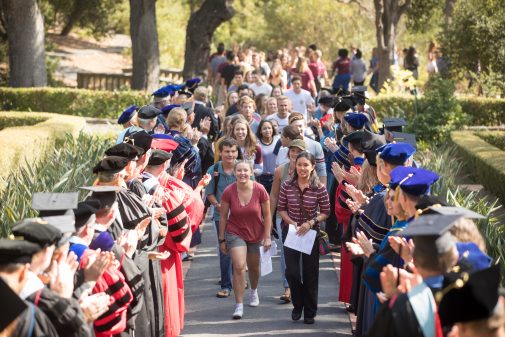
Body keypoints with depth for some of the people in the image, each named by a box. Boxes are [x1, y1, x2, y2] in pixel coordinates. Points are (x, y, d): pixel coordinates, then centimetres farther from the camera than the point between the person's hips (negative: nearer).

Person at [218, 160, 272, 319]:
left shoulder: (260, 190, -16)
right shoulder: (228, 192, -15)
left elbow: (267, 215, -6)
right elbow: (223, 216, -5)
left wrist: (267, 237, -7)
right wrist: (222, 239, -1)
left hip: (255, 234, 2)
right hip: (235, 233, -2)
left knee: (254, 267, 19)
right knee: (239, 266, -17)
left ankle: (254, 291, 51)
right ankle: (239, 305, -13)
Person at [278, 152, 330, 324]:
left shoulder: (319, 188, -11)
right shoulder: (287, 186, -6)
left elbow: (325, 212, -5)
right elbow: (281, 208, 1)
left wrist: (311, 223, -18)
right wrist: (292, 223, -13)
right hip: (291, 231, 1)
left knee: (310, 273, 6)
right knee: (291, 271, -3)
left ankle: (310, 312, 18)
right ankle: (297, 305, 21)